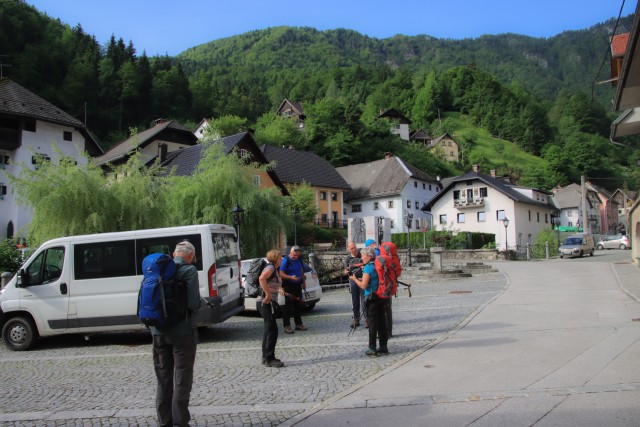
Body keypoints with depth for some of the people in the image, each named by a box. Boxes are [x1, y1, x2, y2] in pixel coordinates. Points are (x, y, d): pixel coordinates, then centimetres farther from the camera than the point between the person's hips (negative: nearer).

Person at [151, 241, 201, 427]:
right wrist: (200, 303, 1)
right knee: (182, 379, 7)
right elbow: (193, 303, -19)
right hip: (182, 331, -5)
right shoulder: (189, 270, -12)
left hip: (159, 331, 5)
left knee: (163, 379, 17)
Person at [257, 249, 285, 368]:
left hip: (269, 303, 10)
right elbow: (262, 278, -32)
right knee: (272, 330, -7)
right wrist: (268, 295, -29)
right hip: (267, 303, -10)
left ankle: (266, 357, 24)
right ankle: (269, 359, -2)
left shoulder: (274, 269, 17)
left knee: (269, 330, 15)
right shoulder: (270, 267, -13)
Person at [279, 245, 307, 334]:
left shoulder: (299, 259, 8)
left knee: (297, 305, 14)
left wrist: (303, 282, 17)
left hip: (297, 285, 7)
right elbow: (281, 274, -18)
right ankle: (287, 326, -1)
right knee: (288, 306, -7)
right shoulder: (286, 260, -14)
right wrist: (291, 277, -31)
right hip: (288, 286, -7)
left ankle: (299, 324, 24)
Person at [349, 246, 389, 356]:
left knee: (372, 323, -1)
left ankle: (372, 348, 3)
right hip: (382, 297, 7)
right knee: (381, 321, 11)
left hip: (372, 298, -7)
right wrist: (362, 279, 16)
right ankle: (383, 347, 17)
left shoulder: (368, 267, -14)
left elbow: (363, 285, -16)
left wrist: (354, 278, -2)